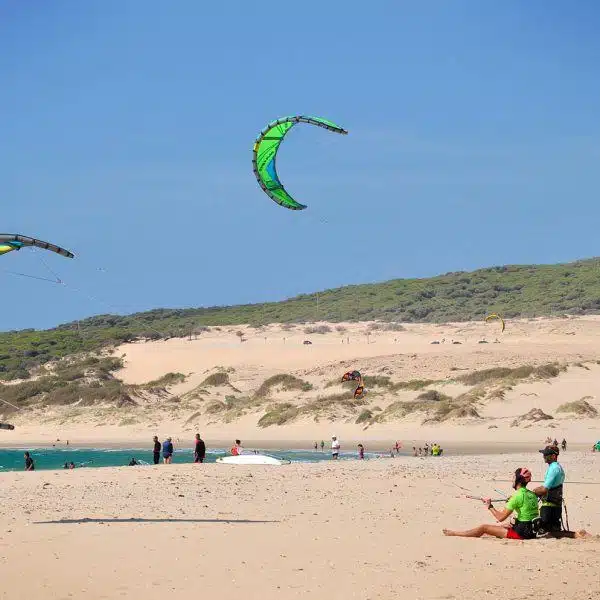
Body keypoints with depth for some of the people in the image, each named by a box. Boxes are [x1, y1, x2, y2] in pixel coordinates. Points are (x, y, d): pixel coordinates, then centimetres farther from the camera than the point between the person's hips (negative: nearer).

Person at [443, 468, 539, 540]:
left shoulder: (517, 496, -17)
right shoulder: (532, 494, 8)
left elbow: (500, 518, -15)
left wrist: (490, 506, 0)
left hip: (521, 533, -9)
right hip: (532, 531, 9)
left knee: (484, 527, 2)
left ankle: (454, 533, 18)